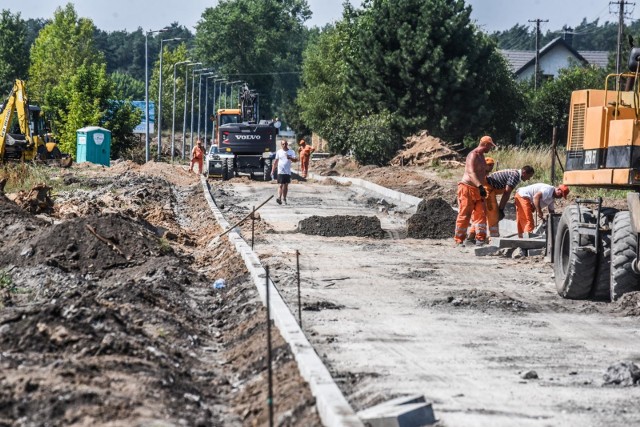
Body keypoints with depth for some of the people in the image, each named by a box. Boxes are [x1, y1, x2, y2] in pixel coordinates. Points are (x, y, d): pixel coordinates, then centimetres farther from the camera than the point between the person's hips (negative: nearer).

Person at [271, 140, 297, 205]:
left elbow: (295, 160, -6)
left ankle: (284, 198, 20)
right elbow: (276, 161, 14)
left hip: (288, 172, 1)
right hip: (280, 171, -1)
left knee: (286, 185, 9)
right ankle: (279, 198, -23)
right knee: (281, 185, -13)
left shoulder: (291, 152, 4)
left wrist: (290, 158, -24)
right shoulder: (279, 152, 7)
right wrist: (273, 170, 14)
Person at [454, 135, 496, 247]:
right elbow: (471, 173, -28)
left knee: (481, 214, 1)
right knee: (464, 215, -5)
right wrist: (480, 186, -39)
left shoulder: (481, 156, 15)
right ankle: (459, 240, -1)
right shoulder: (473, 155, -15)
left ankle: (480, 239, 2)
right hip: (467, 188, -9)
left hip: (477, 190, 9)